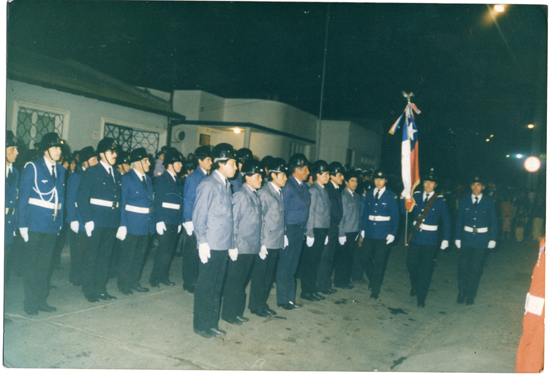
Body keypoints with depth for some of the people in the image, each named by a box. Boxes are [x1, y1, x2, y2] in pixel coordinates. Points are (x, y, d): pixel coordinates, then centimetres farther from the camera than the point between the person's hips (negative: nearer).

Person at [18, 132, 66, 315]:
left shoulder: (60, 170, 12)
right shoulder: (32, 167, -4)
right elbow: (23, 197, -6)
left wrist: (60, 222, 8)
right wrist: (23, 224, -12)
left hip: (52, 224, 5)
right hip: (35, 223, -5)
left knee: (45, 264, 11)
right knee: (32, 264, 3)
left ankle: (41, 300, 21)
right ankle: (30, 302, 13)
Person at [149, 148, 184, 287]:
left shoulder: (178, 181, 14)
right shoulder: (161, 179, -5)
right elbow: (158, 202, -10)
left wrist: (180, 221, 11)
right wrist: (159, 221, -16)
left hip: (175, 222, 6)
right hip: (165, 221, -6)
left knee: (170, 250, 10)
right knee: (163, 249, -4)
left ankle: (164, 276, 21)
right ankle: (155, 278, 7)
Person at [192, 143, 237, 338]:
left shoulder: (227, 185, 12)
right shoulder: (208, 185, -11)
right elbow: (198, 216, -12)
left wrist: (231, 243, 11)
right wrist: (202, 242, -15)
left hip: (223, 245, 7)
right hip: (210, 245, -7)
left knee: (217, 286, 15)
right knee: (205, 286, 3)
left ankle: (212, 323, 26)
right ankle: (200, 325, 16)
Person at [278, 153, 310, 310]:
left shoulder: (304, 186, 11)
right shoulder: (288, 186, -11)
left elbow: (305, 208, 11)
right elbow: (283, 210, -12)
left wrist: (304, 229, 5)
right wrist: (284, 233, -14)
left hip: (300, 230, 7)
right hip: (290, 229, -7)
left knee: (293, 266, 14)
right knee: (285, 266, 2)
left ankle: (290, 298, 23)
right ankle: (283, 299, 12)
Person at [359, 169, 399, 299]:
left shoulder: (391, 196, -3)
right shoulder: (369, 193, 7)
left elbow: (395, 217, -2)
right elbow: (365, 213, 11)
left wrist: (392, 234, -7)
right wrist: (363, 230, 8)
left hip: (383, 235, -3)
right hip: (369, 233, 3)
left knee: (379, 263, 2)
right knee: (364, 257, 5)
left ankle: (375, 289, 14)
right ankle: (373, 279, 31)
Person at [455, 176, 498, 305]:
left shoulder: (489, 201, 0)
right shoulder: (464, 200, 3)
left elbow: (493, 221, 3)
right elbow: (459, 220, 5)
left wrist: (493, 238, -2)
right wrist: (457, 237, 1)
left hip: (482, 239, -1)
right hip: (466, 237, 1)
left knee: (476, 269, 5)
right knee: (463, 266, 1)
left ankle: (470, 295, 18)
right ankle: (461, 293, 16)